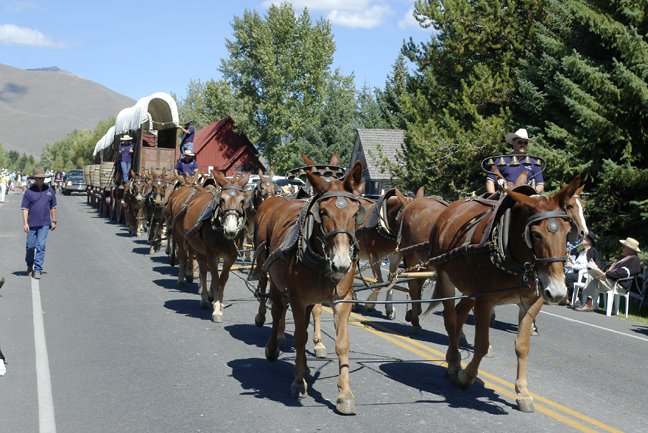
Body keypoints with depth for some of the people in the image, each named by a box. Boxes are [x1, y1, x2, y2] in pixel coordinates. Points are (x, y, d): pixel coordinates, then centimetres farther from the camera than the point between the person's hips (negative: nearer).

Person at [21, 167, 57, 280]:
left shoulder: (50, 191, 6)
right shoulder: (29, 192, -2)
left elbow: (53, 207, 13)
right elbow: (25, 208, -2)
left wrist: (54, 221, 12)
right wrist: (25, 223, -10)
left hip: (44, 224, 0)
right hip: (32, 224, 0)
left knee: (41, 246, -5)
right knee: (30, 246, 8)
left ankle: (37, 269, -3)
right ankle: (29, 266, 31)